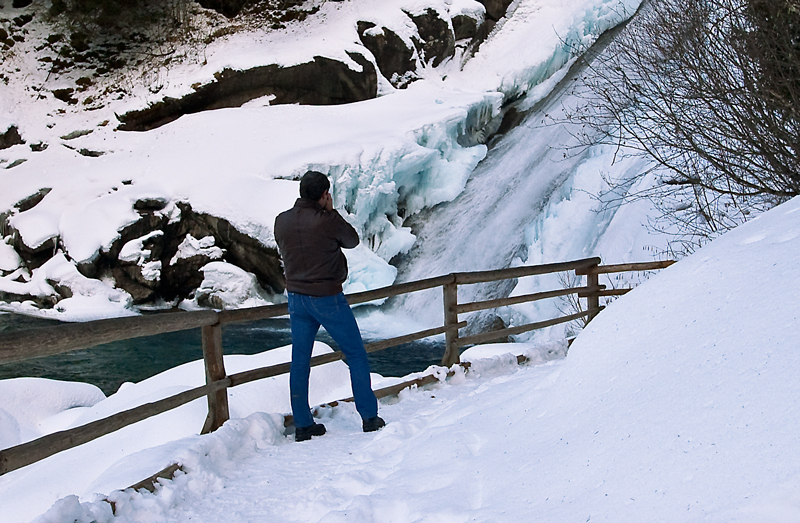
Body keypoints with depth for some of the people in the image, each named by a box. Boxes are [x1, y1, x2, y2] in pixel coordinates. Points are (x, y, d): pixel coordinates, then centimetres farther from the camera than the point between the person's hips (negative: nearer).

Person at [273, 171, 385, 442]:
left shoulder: (281, 221, -3)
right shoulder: (329, 221, -18)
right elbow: (353, 240, -1)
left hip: (296, 299, 5)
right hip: (328, 298, -5)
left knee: (299, 361, 12)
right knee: (356, 355, 9)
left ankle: (302, 425, 16)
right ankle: (369, 417, 12)